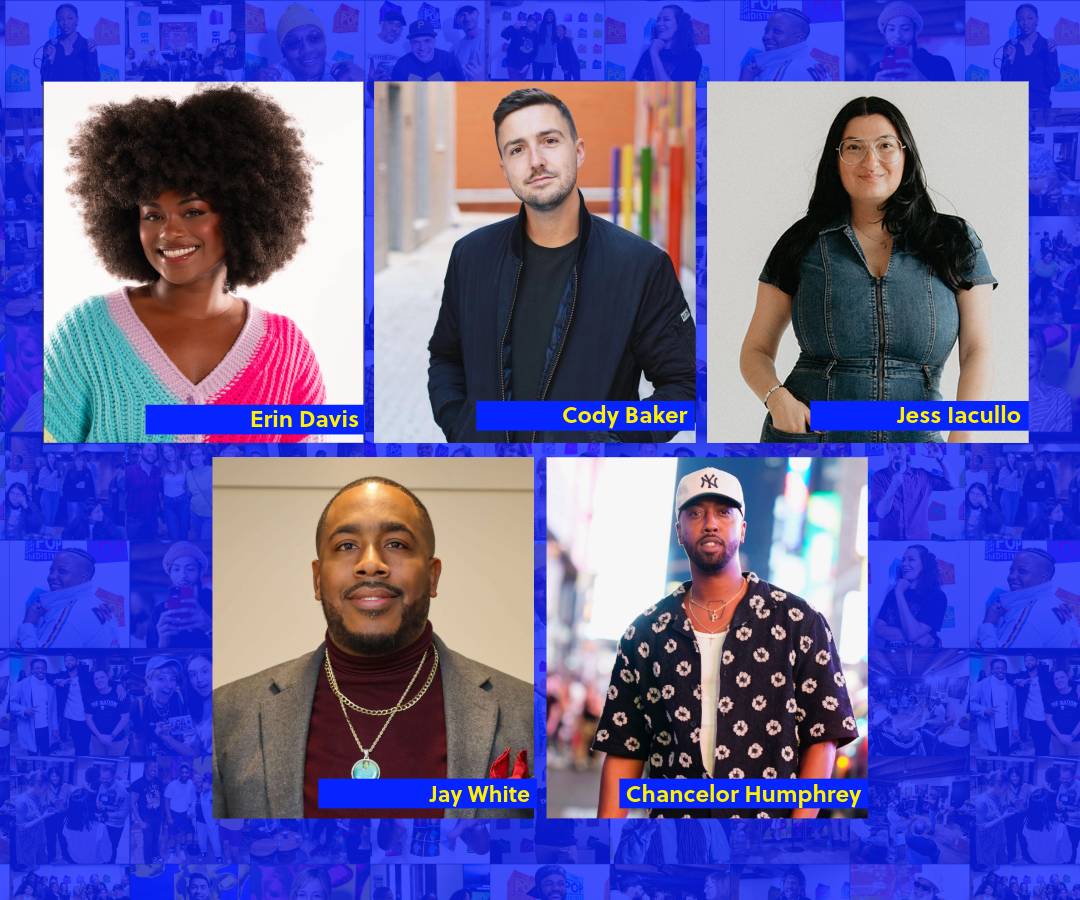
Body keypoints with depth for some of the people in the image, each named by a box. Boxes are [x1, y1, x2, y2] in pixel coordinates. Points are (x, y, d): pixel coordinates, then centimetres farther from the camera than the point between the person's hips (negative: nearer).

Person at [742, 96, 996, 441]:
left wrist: (961, 438, -14)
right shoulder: (801, 245, 7)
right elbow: (757, 350, 9)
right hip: (807, 435, 0)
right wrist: (777, 397, -13)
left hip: (916, 438, 0)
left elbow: (977, 352, 1)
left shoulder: (955, 242, 7)